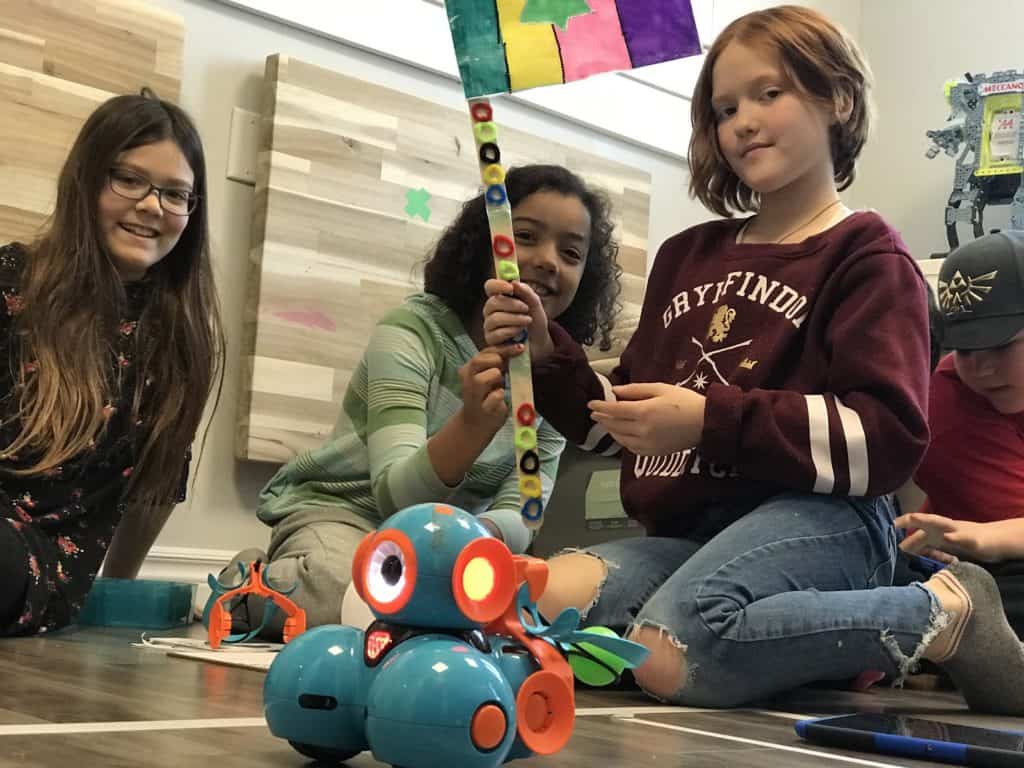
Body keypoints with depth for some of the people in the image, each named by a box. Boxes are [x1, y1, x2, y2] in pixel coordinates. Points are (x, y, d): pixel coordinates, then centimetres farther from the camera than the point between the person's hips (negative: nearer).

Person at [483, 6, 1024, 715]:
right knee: (543, 606, -21)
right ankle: (819, 629, -7)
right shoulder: (686, 256, 22)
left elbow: (890, 438, -10)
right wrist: (547, 356, 7)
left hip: (820, 520, -6)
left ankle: (939, 611, -11)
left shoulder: (865, 255, 3)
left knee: (672, 655, -34)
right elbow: (627, 420, 26)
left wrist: (712, 420, -18)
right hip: (689, 533, 6)